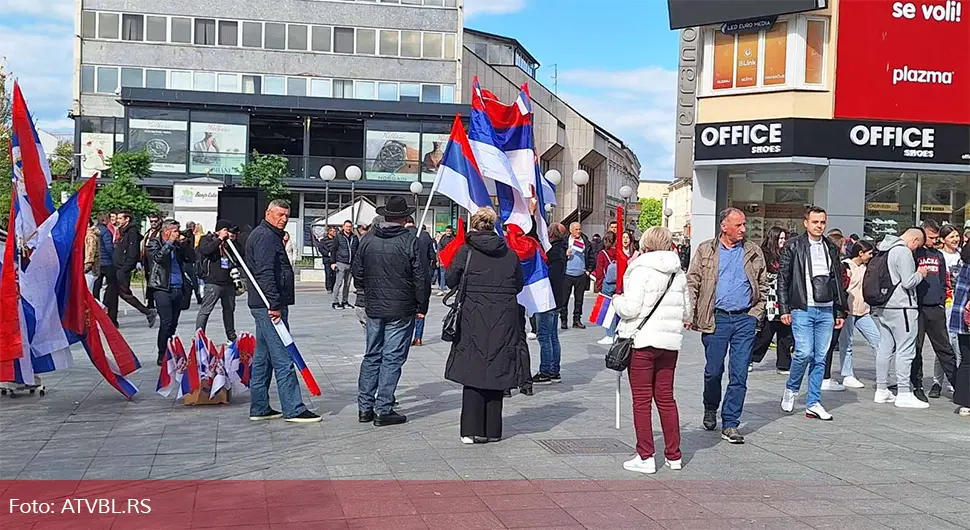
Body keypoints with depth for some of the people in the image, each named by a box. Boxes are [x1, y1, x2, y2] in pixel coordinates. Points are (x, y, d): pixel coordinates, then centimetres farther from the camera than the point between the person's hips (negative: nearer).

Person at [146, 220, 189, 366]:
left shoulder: (176, 245, 17)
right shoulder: (153, 243, 0)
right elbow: (158, 256, -20)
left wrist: (183, 244, 3)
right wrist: (170, 242, -13)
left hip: (177, 288, 6)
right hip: (162, 288, -6)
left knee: (173, 323, 8)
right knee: (166, 322, -11)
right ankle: (162, 356, -6)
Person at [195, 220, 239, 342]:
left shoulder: (229, 242, 18)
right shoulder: (208, 239, -1)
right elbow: (205, 250, -22)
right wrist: (220, 239, -16)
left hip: (228, 282, 7)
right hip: (213, 282, -7)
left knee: (229, 309, 15)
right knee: (205, 310, -8)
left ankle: (231, 336, 26)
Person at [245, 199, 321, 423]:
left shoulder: (271, 236, 22)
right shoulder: (265, 236, -12)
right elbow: (265, 273, -21)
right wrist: (274, 305, -24)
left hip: (265, 306, 11)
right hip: (269, 305, -11)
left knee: (263, 358, 12)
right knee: (283, 358, -9)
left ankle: (259, 408, 17)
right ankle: (293, 409, -8)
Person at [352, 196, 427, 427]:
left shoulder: (368, 240, 3)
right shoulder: (409, 241, -11)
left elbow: (357, 273, 10)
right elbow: (420, 277, -9)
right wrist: (422, 307, 1)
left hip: (373, 308, 5)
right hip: (401, 311, -5)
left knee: (371, 356, 14)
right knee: (392, 358, 1)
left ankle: (364, 407, 16)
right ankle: (383, 410, 2)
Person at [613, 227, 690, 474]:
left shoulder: (641, 270, -11)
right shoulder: (678, 273, 10)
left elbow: (630, 308, -16)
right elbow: (686, 311, 14)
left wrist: (617, 300, 4)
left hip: (642, 341, -6)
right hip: (670, 342, 6)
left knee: (642, 400, 1)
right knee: (666, 398, 13)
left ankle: (645, 457, 2)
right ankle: (673, 455, 17)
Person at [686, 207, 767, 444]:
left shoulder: (753, 252, 9)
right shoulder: (706, 250, 5)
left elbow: (763, 285, 14)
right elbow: (692, 282, 3)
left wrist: (756, 313, 4)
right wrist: (691, 313, -7)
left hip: (745, 319, 1)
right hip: (716, 318, -1)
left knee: (739, 374, -1)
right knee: (713, 370, 6)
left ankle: (730, 424, 5)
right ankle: (710, 409, 33)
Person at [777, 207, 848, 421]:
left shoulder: (831, 248, 13)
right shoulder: (793, 246, 0)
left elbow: (838, 281, 17)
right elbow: (783, 278, -1)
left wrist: (840, 312, 13)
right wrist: (784, 309, -7)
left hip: (826, 311, 4)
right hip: (802, 309, -4)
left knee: (820, 358, 4)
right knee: (804, 353, -14)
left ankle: (813, 403, 11)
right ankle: (791, 389, 12)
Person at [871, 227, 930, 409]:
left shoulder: (884, 250, 12)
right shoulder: (904, 252, -14)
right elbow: (908, 282, -18)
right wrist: (920, 273, 0)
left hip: (881, 308, 9)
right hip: (900, 307, -9)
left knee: (885, 348, 12)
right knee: (905, 350, -4)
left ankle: (881, 390, 17)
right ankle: (904, 394, -3)